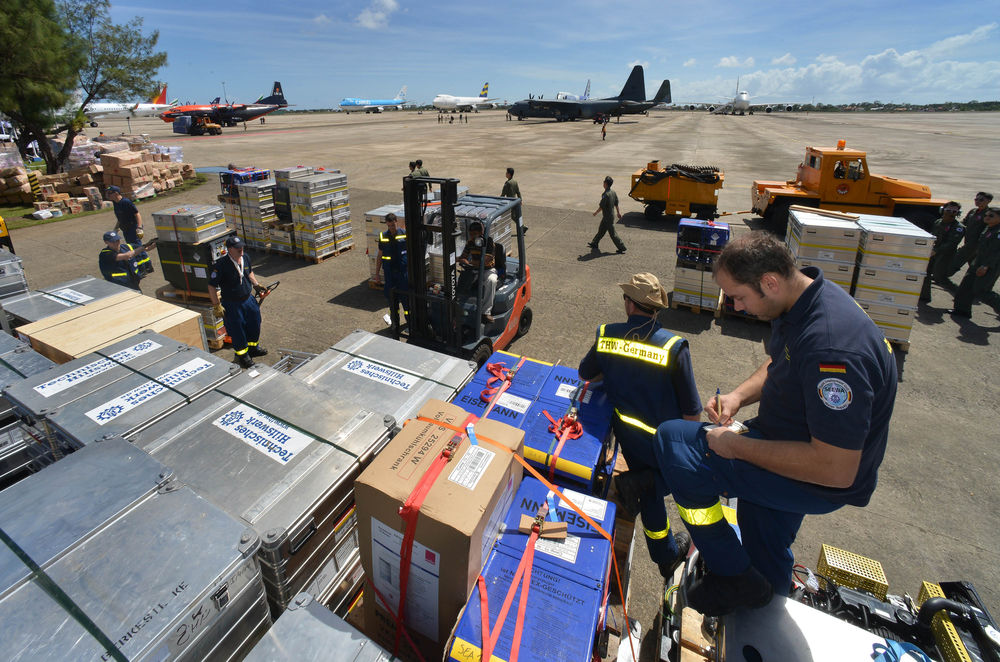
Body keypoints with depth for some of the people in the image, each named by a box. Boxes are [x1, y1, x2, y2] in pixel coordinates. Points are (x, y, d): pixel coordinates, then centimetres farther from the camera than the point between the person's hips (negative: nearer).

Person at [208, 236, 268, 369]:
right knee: (237, 330, 8)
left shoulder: (246, 258, -4)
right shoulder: (220, 265, -24)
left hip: (248, 298, 6)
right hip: (232, 304, -6)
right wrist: (216, 306, -17)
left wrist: (256, 285, 9)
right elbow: (212, 286, -18)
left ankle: (253, 347, 44)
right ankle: (242, 355, 29)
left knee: (255, 324, 20)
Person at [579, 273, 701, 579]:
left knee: (649, 496, 23)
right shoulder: (673, 346, -19)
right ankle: (638, 481, 1)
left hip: (628, 436, 4)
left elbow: (585, 374, 7)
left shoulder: (606, 336, -10)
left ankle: (667, 558, 31)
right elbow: (691, 410, -13)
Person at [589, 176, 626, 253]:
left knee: (612, 233, -1)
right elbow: (616, 204, 12)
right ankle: (594, 244, 34)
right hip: (612, 215, 9)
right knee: (601, 230, 20)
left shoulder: (605, 195, -25)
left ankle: (622, 248, 4)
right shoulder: (613, 193, 2)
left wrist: (596, 213, -4)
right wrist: (618, 212, 24)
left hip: (608, 217, -9)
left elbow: (601, 207, -21)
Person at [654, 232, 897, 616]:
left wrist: (739, 446, -25)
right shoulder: (801, 301, -5)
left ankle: (733, 577, -2)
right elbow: (777, 364, 14)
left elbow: (837, 470, -33)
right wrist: (739, 395, -4)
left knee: (672, 441, -20)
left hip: (821, 483, -9)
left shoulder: (832, 348, -35)